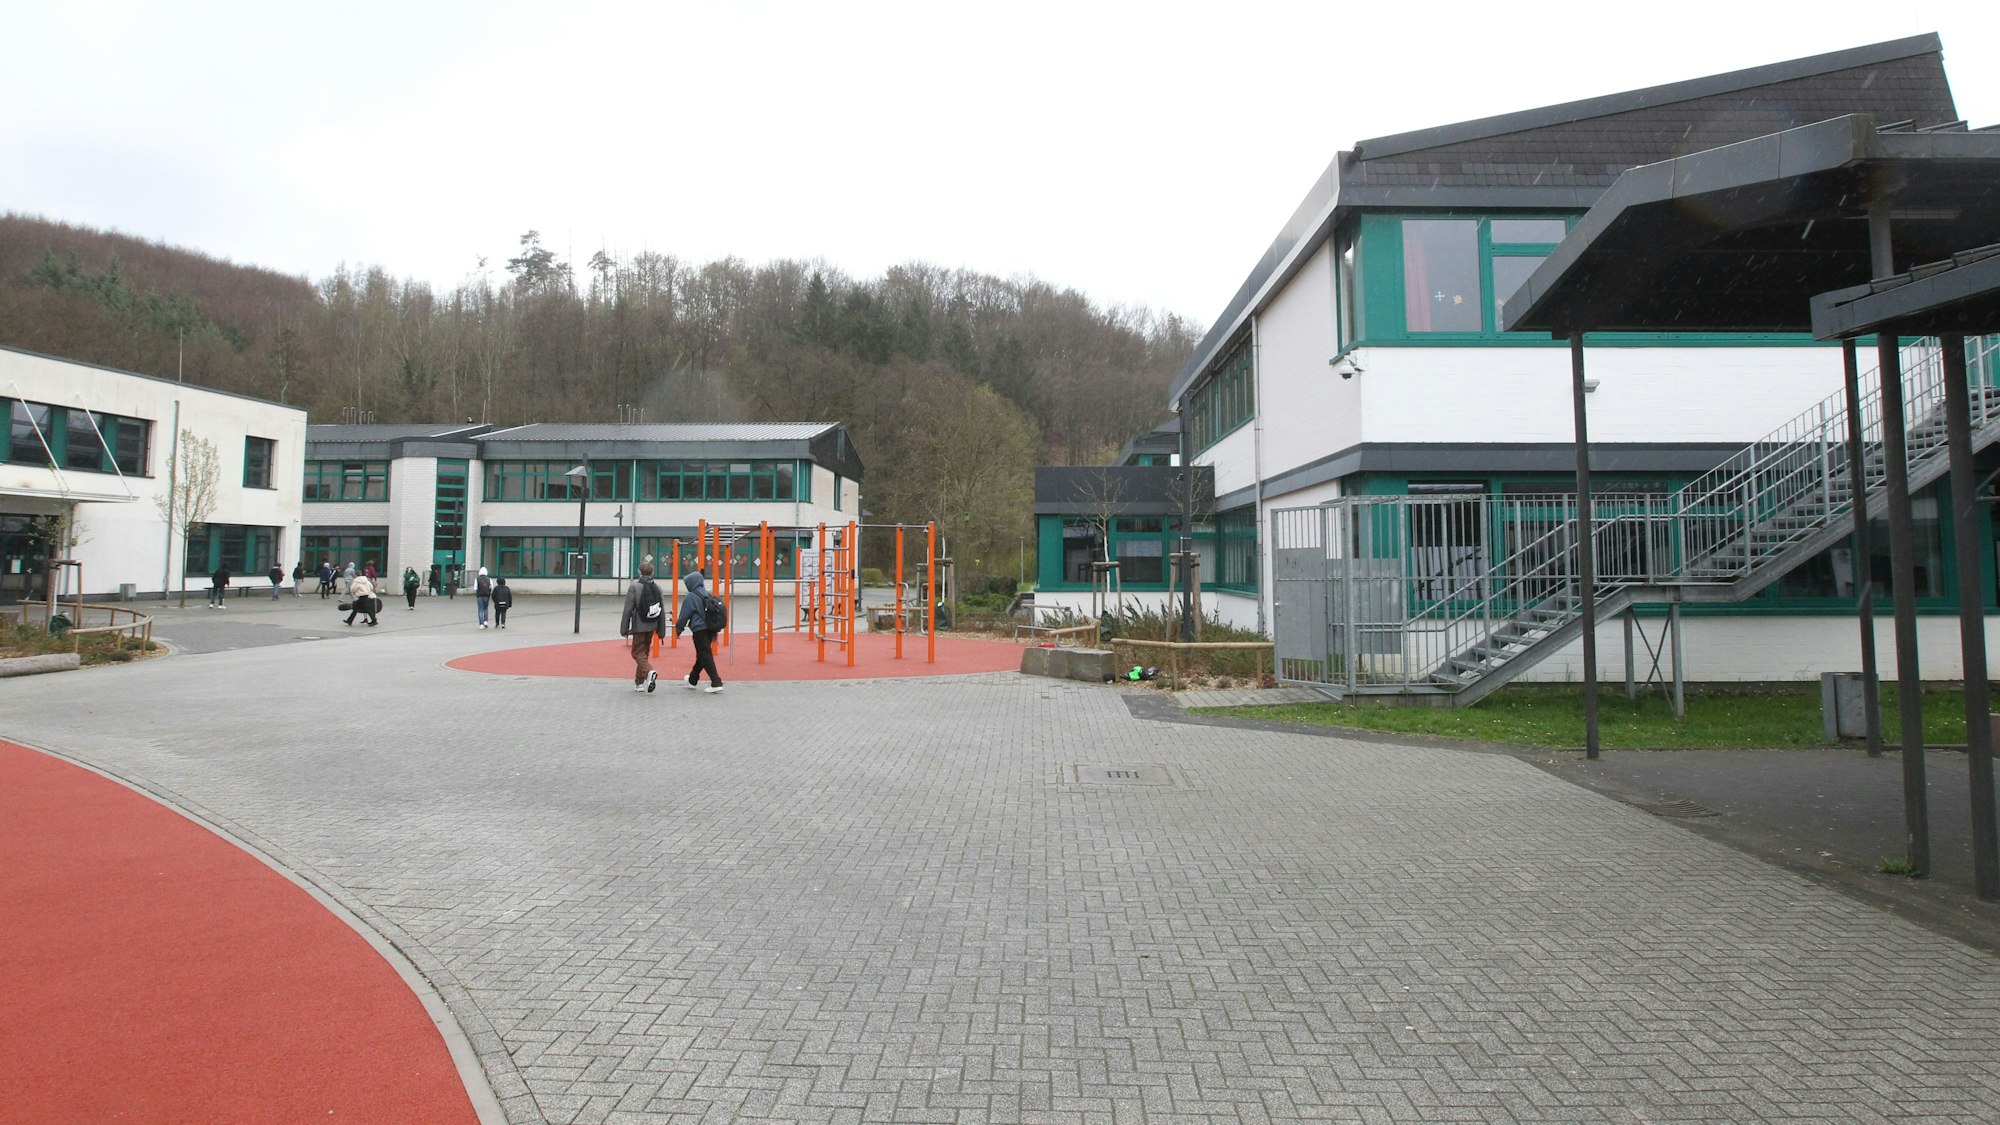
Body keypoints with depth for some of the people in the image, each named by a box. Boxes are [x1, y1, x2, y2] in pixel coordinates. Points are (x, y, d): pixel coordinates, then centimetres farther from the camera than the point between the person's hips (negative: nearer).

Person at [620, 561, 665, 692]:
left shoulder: (634, 587, -10)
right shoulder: (657, 588, 4)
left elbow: (628, 609, -12)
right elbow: (662, 611, 5)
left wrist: (624, 629, -5)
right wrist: (661, 630, 11)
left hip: (639, 627, -5)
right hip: (651, 627, 5)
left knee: (637, 652, 3)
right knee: (644, 652, 16)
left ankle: (649, 672, -23)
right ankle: (639, 682, 22)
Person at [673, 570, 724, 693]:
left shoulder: (691, 597, -10)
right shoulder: (708, 595, 12)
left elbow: (684, 615, -8)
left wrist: (678, 629, 7)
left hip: (699, 631, -8)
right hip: (710, 629, 8)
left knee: (705, 656, -7)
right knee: (702, 655, 19)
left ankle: (716, 683, -14)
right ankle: (693, 680, 37)